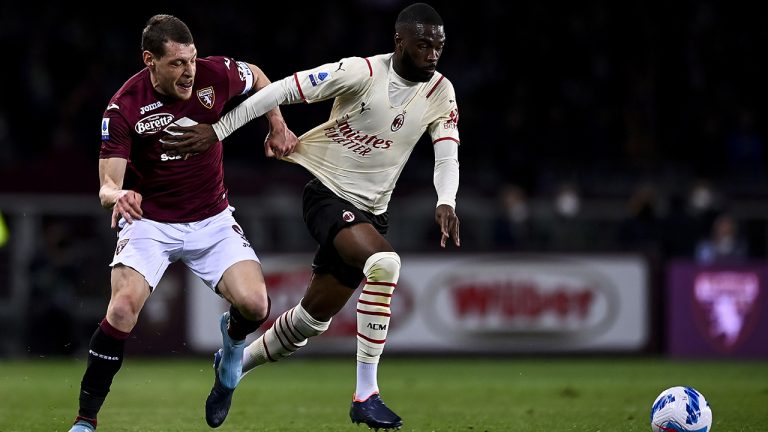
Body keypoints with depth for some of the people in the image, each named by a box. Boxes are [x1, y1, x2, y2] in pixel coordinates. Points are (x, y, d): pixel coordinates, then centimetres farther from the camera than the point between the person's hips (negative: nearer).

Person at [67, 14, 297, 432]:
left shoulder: (216, 75, -13)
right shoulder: (124, 107, -19)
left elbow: (258, 78, 13)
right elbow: (108, 182, -22)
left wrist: (277, 125, 4)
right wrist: (117, 195, -44)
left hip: (212, 220, 2)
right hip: (150, 221, -2)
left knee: (255, 306, -17)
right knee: (122, 308, -25)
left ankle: (233, 336, 24)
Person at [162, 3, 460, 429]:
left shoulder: (440, 92, -1)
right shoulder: (362, 73, -18)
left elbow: (448, 154, -8)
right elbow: (284, 90, -17)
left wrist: (446, 202, -29)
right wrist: (217, 131, -20)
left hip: (371, 211, 6)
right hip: (328, 191, -6)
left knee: (314, 319, 12)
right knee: (384, 262, -34)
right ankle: (365, 394, -29)